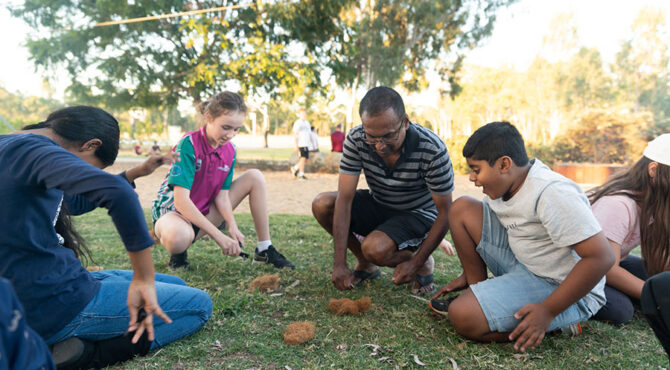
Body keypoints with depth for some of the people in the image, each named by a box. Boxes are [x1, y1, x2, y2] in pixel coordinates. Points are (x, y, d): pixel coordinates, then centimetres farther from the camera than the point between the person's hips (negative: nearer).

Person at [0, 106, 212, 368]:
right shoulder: (35, 150, -20)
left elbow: (75, 202, 26)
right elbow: (115, 191, -40)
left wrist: (138, 172, 20)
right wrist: (144, 280, -32)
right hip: (57, 305, -10)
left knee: (176, 285, 20)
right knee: (199, 305, -2)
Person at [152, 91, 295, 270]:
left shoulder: (230, 150, -4)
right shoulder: (188, 144, -23)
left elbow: (222, 194, -3)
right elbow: (181, 200, -29)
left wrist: (232, 226, -23)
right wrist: (219, 237, -32)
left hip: (204, 212, 6)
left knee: (255, 177, -6)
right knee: (178, 237, -45)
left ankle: (264, 249, -4)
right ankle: (179, 252, -4)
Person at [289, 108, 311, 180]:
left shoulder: (307, 123, 19)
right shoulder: (297, 123, -4)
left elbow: (310, 134, 23)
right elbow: (294, 135, -9)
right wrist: (296, 146, -16)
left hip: (307, 144, 7)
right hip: (300, 144, -7)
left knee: (306, 159, 6)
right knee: (303, 158, -13)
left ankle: (294, 168, 24)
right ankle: (301, 174, -6)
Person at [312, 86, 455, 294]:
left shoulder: (432, 151, -29)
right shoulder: (356, 140, -21)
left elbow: (445, 214, -20)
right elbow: (344, 199, -23)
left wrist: (416, 263, -23)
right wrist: (339, 265, -28)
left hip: (417, 214, -4)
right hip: (377, 205, 4)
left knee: (375, 248, -33)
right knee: (322, 205, -19)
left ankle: (423, 264, 2)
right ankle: (366, 264, 3)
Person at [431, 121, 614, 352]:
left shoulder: (552, 194, -27)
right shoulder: (502, 185, 0)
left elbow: (601, 258, -29)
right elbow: (488, 237, 18)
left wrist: (548, 311, -28)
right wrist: (470, 277, 17)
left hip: (562, 288, -9)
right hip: (521, 264, 9)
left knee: (464, 317, -27)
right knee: (461, 209, 0)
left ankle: (558, 322, -8)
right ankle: (477, 289, 3)